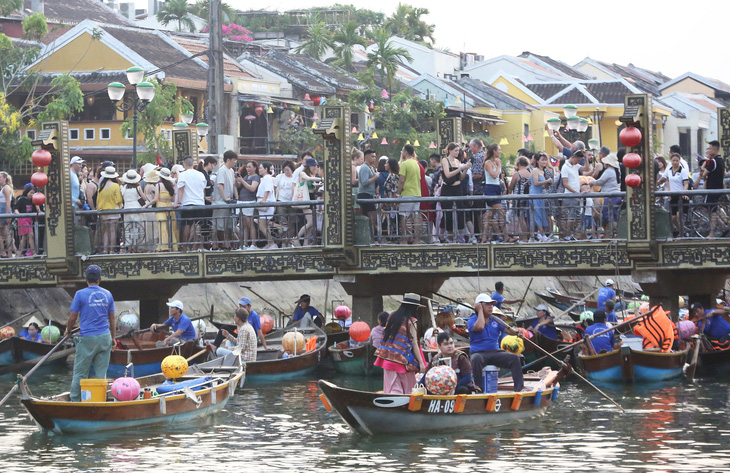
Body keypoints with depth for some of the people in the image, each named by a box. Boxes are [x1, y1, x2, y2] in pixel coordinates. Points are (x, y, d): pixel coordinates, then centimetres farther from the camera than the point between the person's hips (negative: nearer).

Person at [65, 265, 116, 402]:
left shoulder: (80, 294, -6)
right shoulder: (107, 294, 7)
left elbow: (72, 317, -4)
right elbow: (112, 319, 11)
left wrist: (68, 331, 14)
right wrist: (113, 339, 18)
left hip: (87, 339, -4)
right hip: (105, 338, 4)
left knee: (80, 372, 3)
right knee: (101, 373, 7)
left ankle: (75, 401, 4)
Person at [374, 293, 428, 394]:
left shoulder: (392, 317, 8)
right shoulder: (411, 321, -8)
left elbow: (384, 336, 14)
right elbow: (414, 344, -9)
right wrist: (421, 363, -5)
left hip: (387, 357, 5)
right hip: (403, 359, -5)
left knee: (393, 389, 5)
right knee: (407, 388, 11)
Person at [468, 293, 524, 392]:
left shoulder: (495, 320, 16)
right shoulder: (472, 320, 0)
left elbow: (509, 331, 9)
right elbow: (480, 327, -23)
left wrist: (517, 332, -15)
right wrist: (480, 310, -11)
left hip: (495, 352, 5)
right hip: (478, 353, -5)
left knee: (514, 358, -19)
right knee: (476, 359, -41)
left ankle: (519, 388, -19)